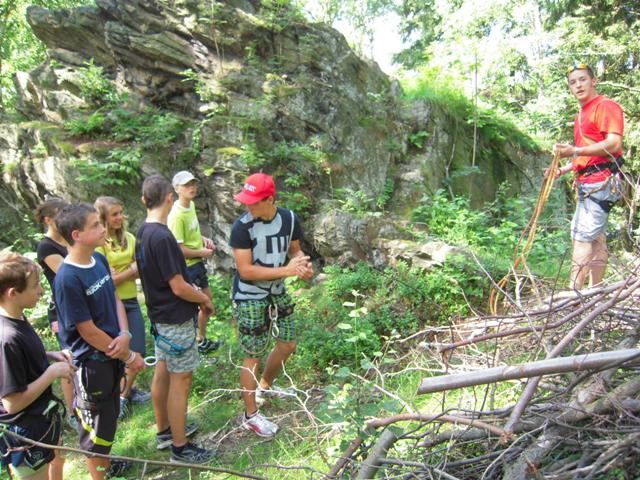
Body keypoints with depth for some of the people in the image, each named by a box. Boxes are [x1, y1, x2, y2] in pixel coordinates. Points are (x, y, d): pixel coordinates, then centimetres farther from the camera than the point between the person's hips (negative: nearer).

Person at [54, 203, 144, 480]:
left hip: (112, 354, 8)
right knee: (96, 426, 11)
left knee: (110, 416, 25)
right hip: (91, 363, -8)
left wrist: (124, 335, -11)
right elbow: (88, 332, -21)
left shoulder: (99, 260, -3)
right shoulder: (68, 279, -26)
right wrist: (129, 357, -12)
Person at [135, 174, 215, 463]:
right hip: (176, 319, -9)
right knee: (180, 380, 2)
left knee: (162, 373, 19)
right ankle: (180, 447, 14)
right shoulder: (162, 237, -26)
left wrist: (195, 294, 11)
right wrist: (205, 299, -6)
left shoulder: (143, 233, 3)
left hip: (160, 314, 9)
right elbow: (179, 287, -24)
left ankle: (164, 431, 35)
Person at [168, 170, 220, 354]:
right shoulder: (177, 215, -25)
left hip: (197, 263, 9)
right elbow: (179, 249, -25)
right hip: (187, 267, -9)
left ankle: (202, 339, 37)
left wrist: (204, 239, 3)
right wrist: (202, 253, -14)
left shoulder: (191, 205, 4)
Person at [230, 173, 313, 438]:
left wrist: (303, 263, -16)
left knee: (288, 344, 18)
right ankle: (250, 415, 20)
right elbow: (245, 270, -24)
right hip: (250, 298, -6)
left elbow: (295, 249, 7)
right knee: (253, 356, 2)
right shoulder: (242, 226, -23)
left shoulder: (289, 219, -7)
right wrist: (286, 270, -29)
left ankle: (265, 386, 45)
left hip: (278, 293, 6)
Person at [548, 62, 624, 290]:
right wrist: (564, 169, 16)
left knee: (582, 237, -15)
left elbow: (613, 144, -22)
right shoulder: (581, 115, 21)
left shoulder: (606, 106, -8)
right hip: (588, 184, 10)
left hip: (601, 181, -10)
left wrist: (575, 151, -31)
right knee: (596, 239, 12)